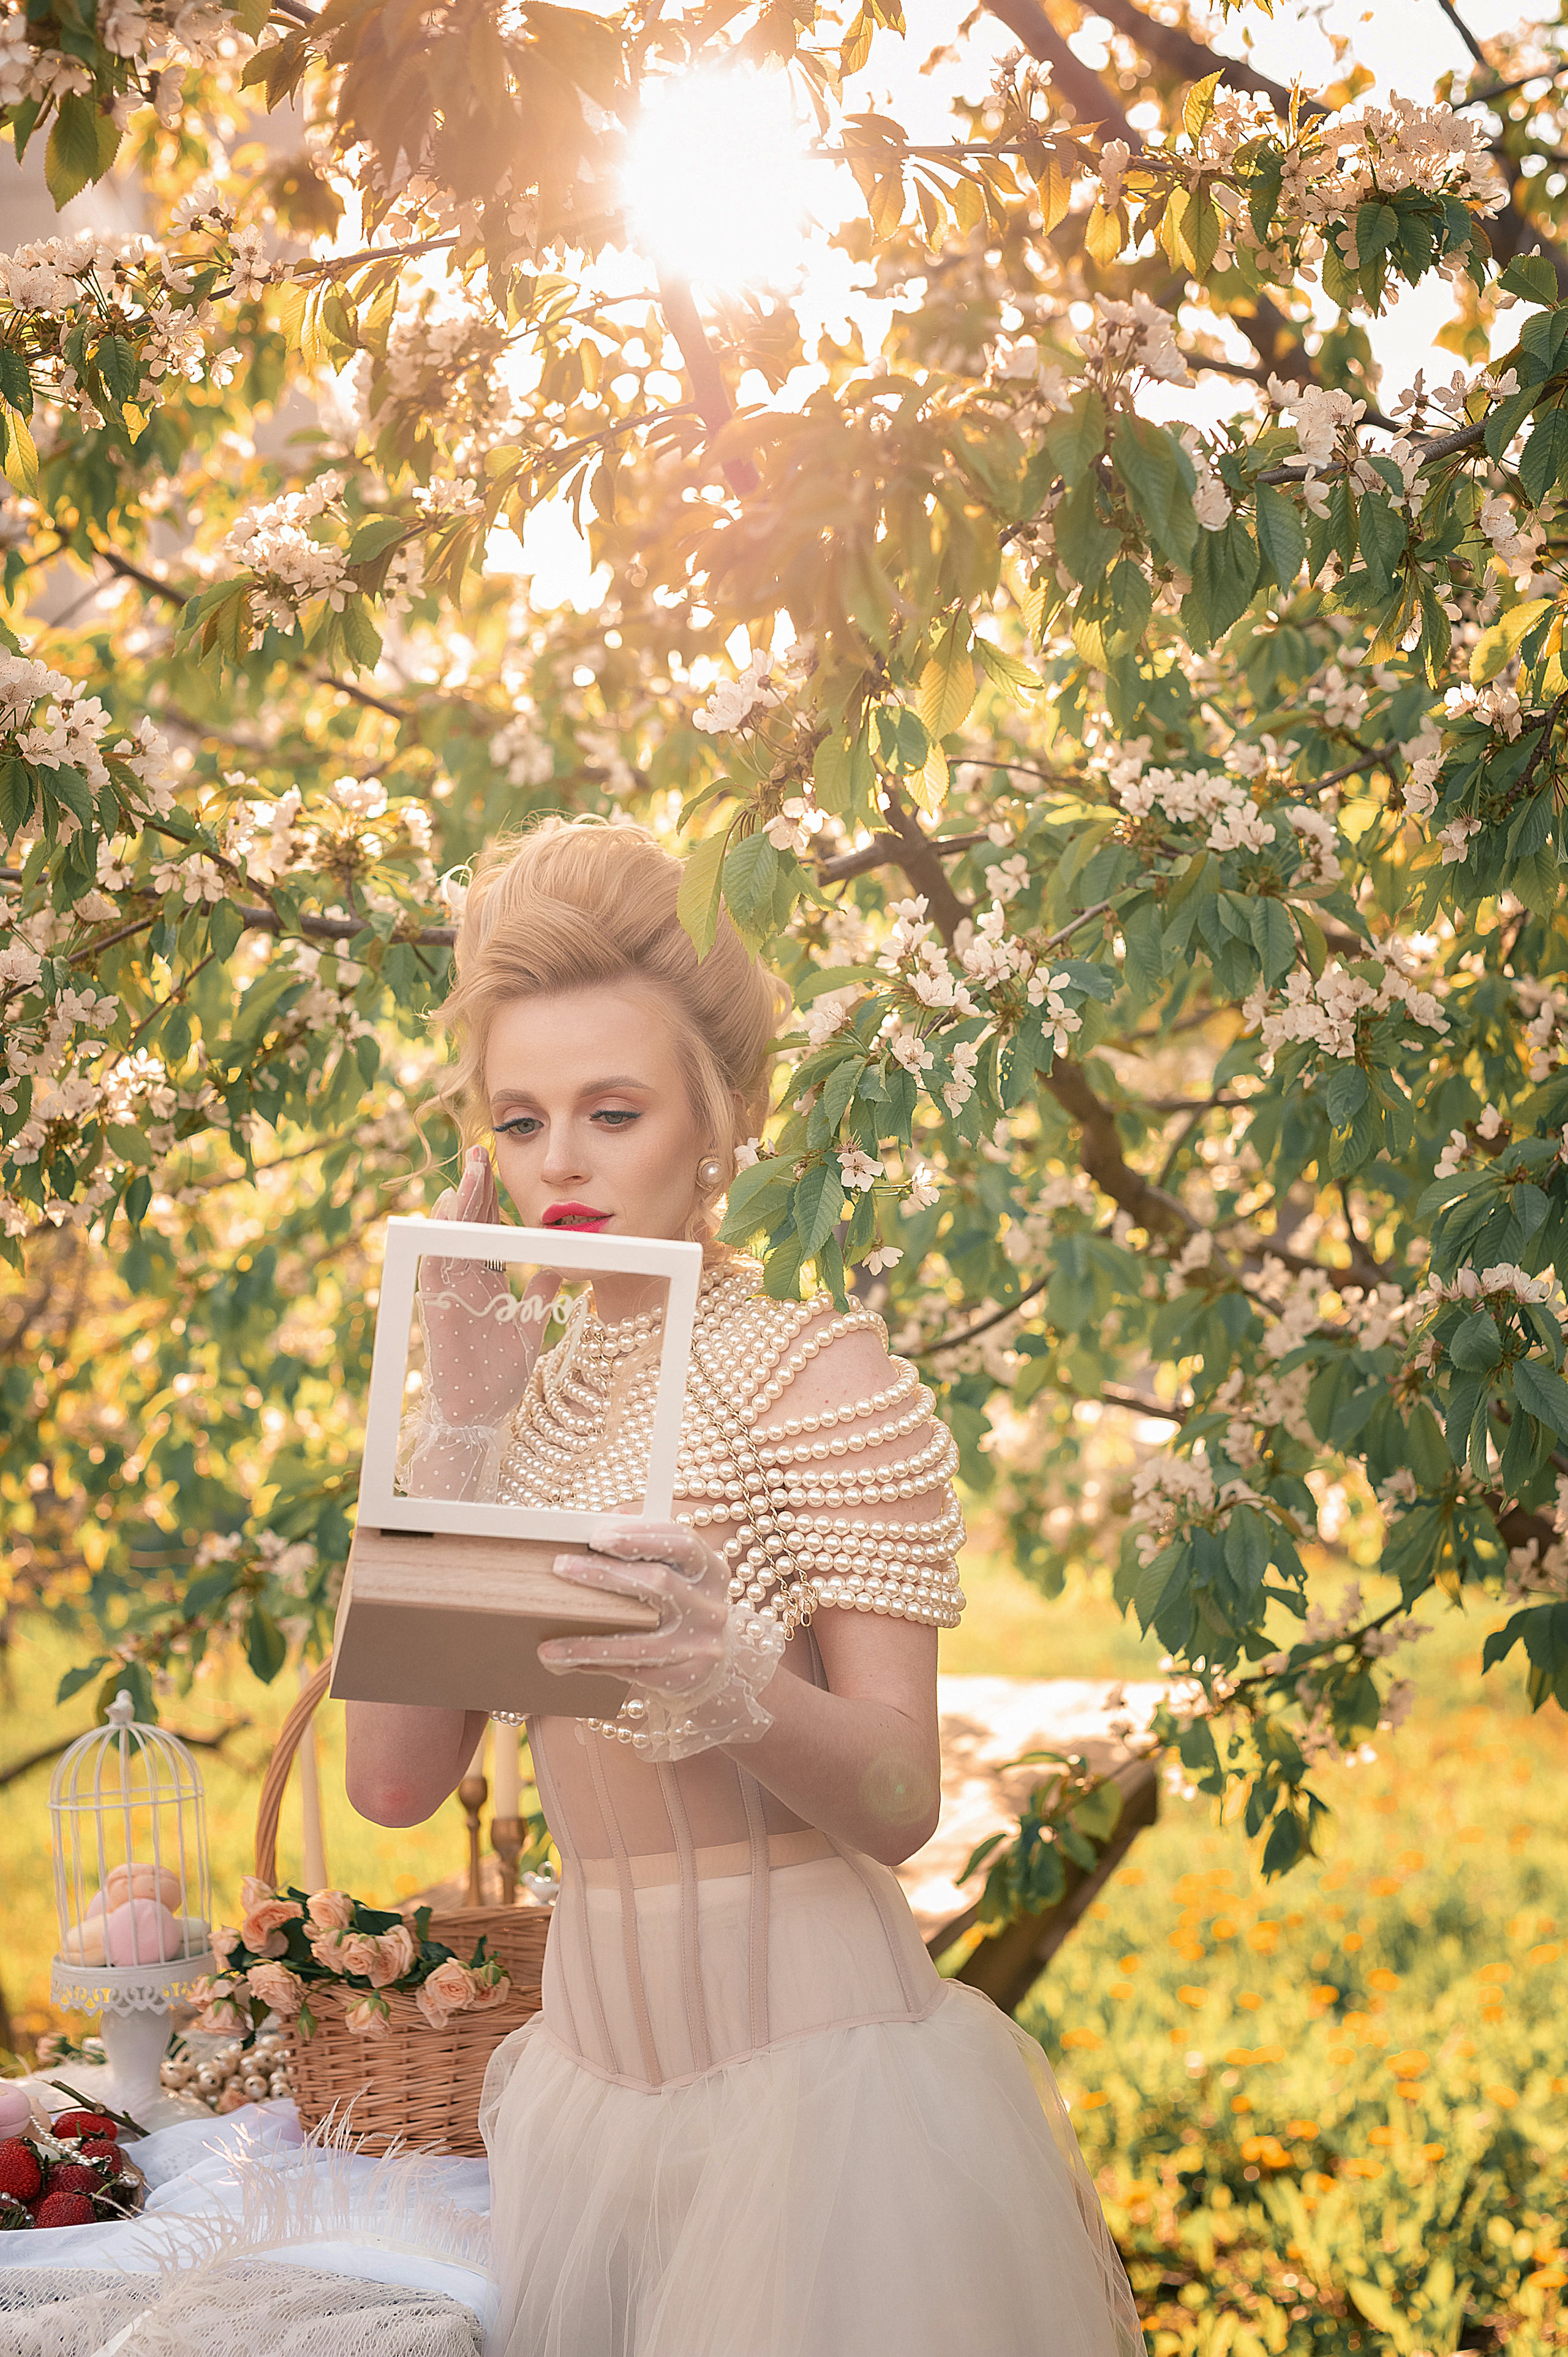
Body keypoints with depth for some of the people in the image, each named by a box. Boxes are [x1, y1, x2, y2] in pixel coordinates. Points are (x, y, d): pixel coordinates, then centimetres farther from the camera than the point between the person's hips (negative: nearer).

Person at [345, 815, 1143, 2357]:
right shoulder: (530, 1401, 9)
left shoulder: (818, 1374, -8)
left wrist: (732, 1677, -35)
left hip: (806, 2058, -6)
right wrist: (460, 1423, -5)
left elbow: (901, 1799, -14)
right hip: (593, 2055, 6)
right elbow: (392, 1780, -2)